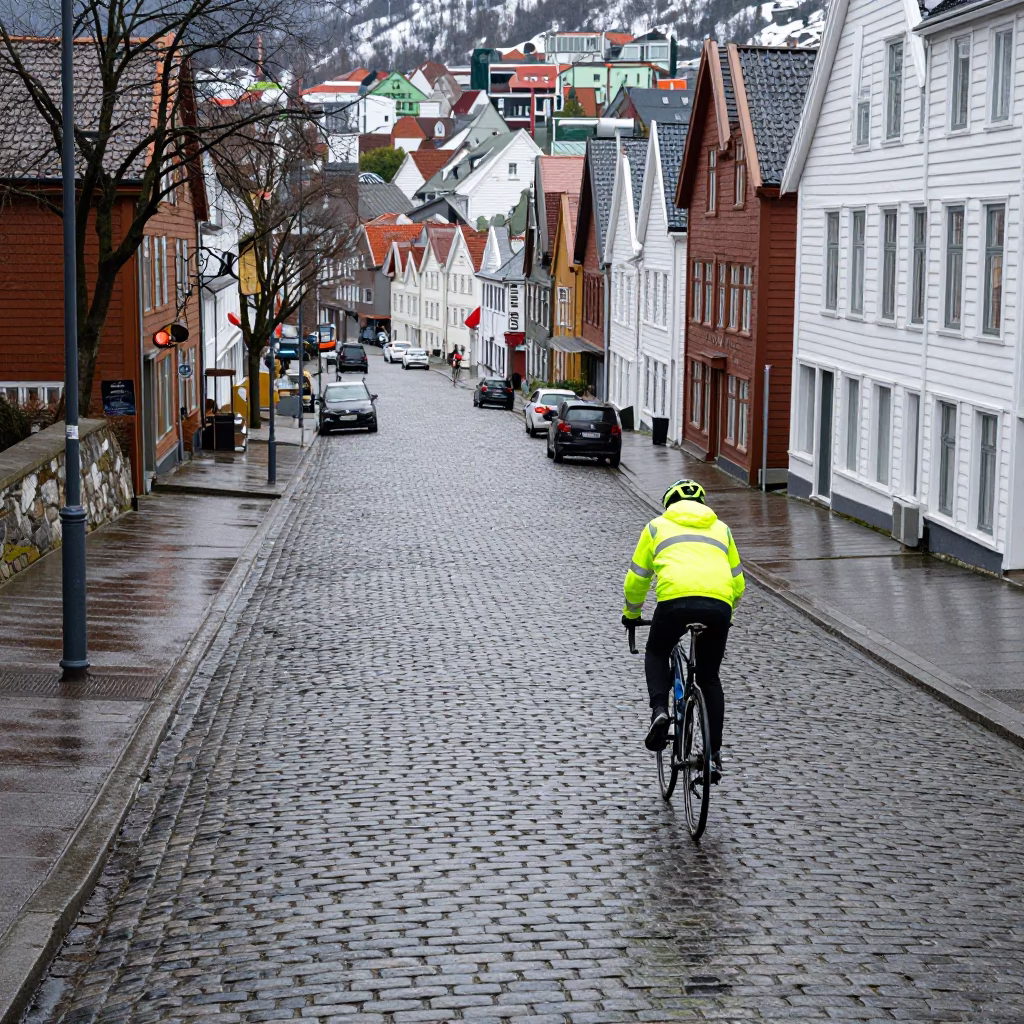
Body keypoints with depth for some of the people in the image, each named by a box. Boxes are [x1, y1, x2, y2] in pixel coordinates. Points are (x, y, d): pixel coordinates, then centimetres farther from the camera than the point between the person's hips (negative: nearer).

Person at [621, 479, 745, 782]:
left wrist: (631, 613, 43)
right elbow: (738, 583, 32)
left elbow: (636, 580, 26)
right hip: (719, 605, 2)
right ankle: (714, 754, 12)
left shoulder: (658, 526, 25)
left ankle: (659, 709, 0)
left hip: (675, 600, -2)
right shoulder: (720, 528, 31)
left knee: (656, 654, 26)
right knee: (709, 677, 19)